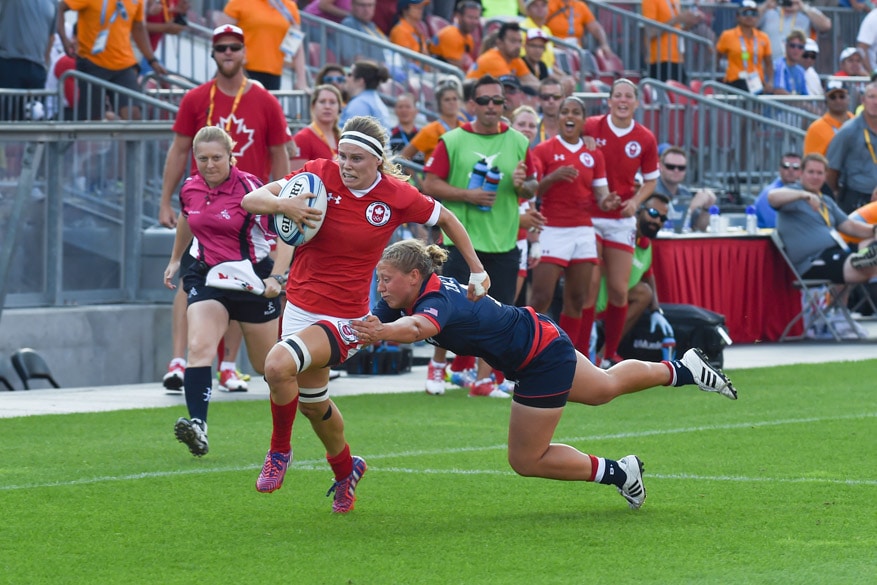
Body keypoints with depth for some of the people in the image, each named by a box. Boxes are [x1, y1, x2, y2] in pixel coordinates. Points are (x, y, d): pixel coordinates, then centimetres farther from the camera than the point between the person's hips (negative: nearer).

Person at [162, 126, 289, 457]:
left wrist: (276, 277, -26)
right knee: (198, 347, -23)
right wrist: (175, 259, 32)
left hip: (252, 279, -3)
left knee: (268, 365, 11)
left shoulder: (250, 188, -17)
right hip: (208, 277, 3)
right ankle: (198, 428, -34)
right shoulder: (190, 189, -1)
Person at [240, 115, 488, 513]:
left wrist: (476, 271, 11)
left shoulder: (396, 196, -11)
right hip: (300, 303, 4)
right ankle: (345, 470, 47)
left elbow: (446, 219, 7)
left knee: (278, 364, -30)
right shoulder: (320, 175, -8)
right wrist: (282, 205, -30)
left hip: (344, 318, -4)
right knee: (312, 402, 18)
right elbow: (251, 199, -9)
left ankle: (280, 450, -5)